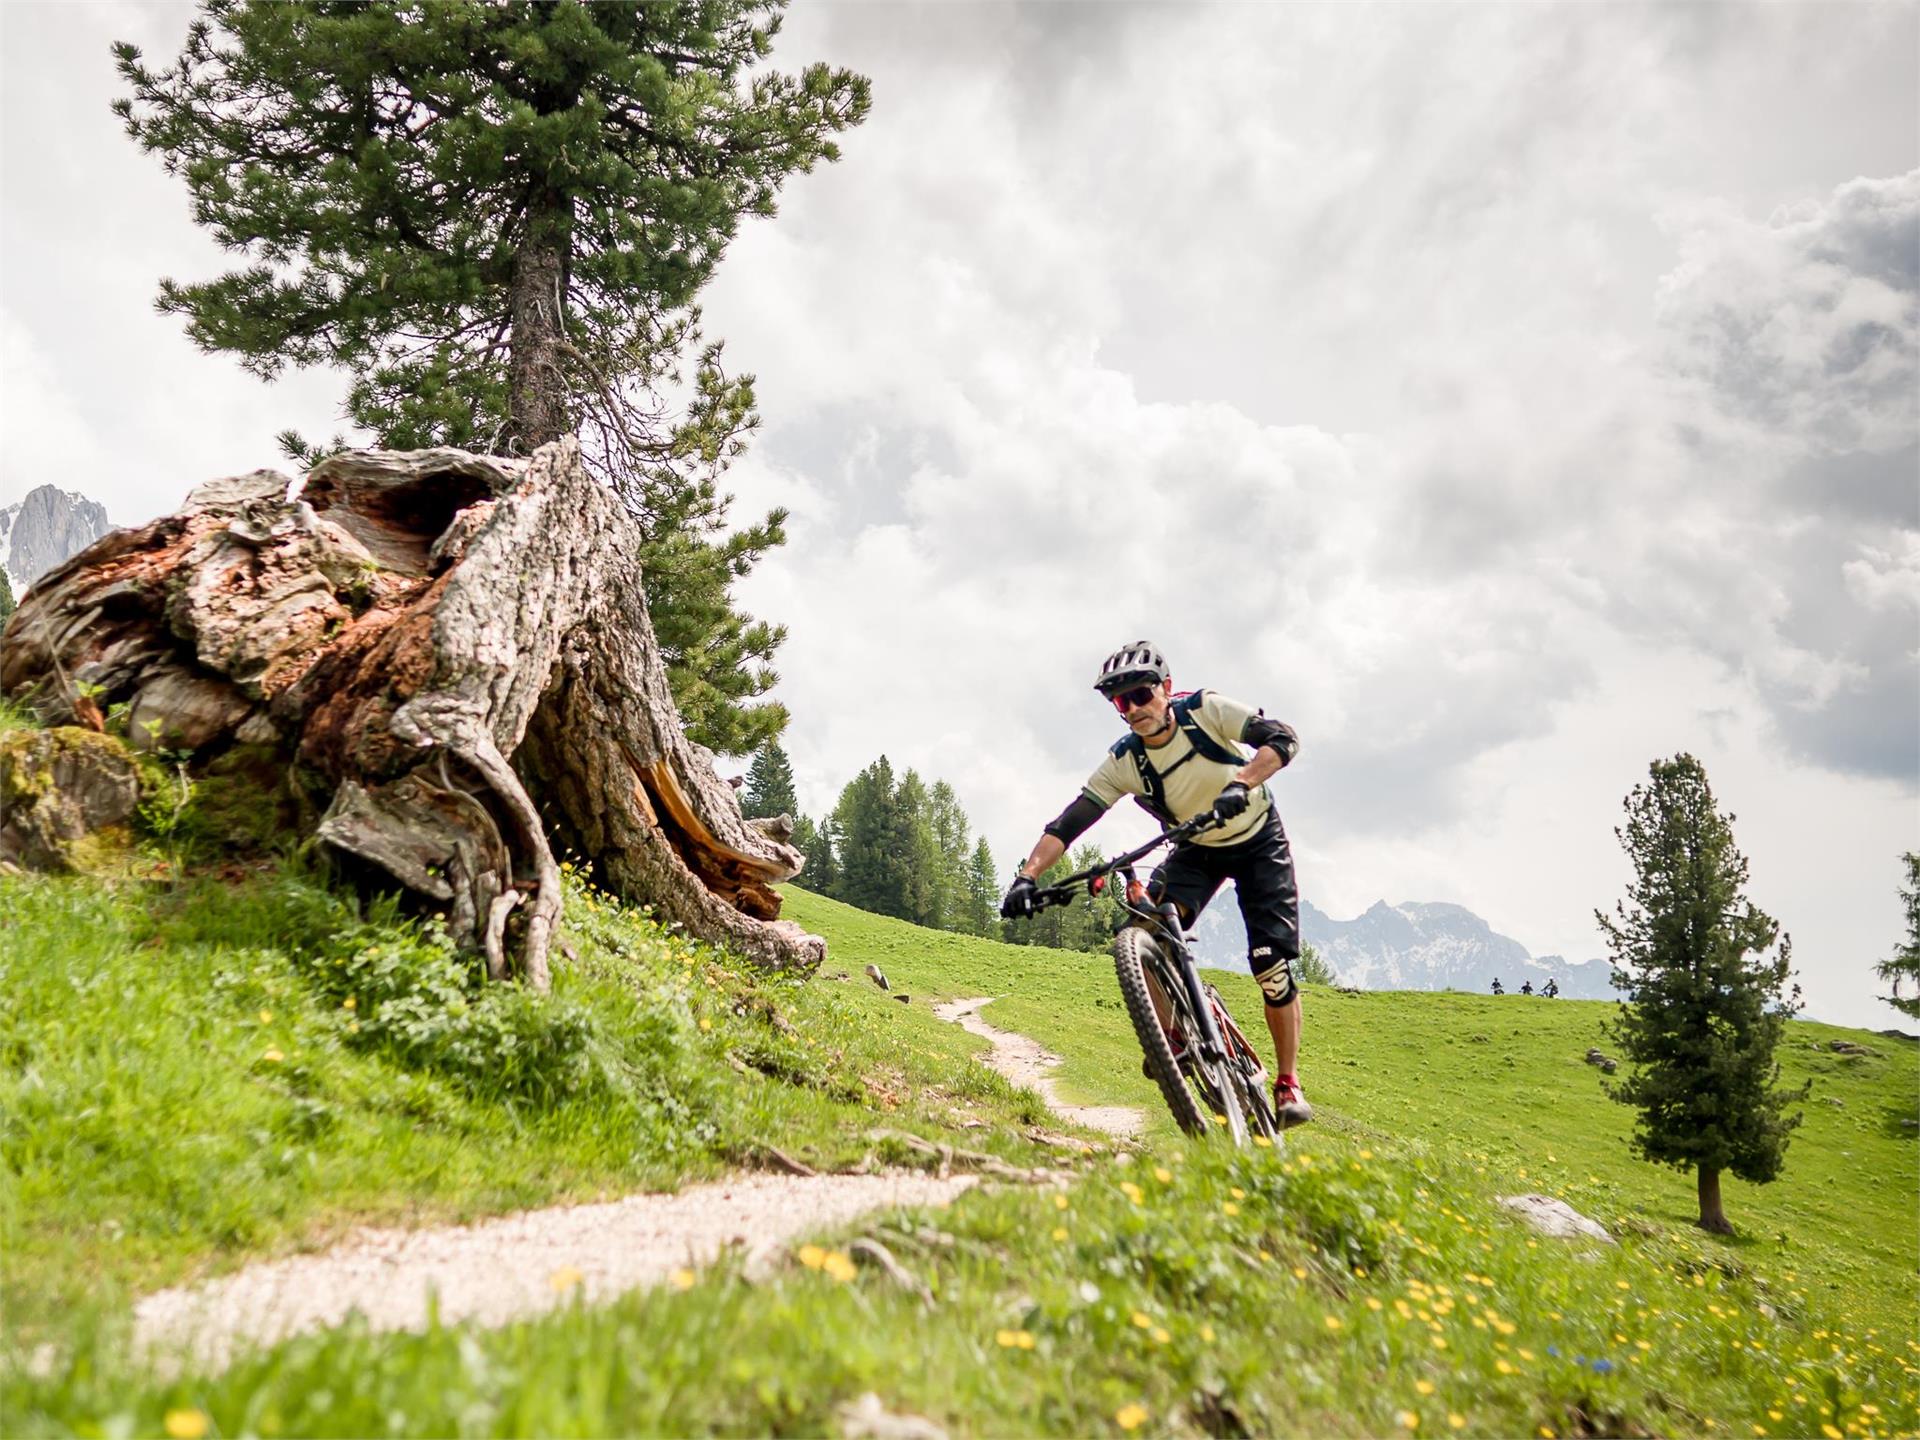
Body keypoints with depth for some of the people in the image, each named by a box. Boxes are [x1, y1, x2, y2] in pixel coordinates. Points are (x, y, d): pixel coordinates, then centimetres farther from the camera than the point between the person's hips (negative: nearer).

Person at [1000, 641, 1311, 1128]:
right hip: (1197, 848, 2)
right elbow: (1067, 824, -23)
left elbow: (1283, 739, -37)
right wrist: (1027, 877, -38)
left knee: (1273, 965, -13)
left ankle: (1288, 1083, 2)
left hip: (1258, 841, -2)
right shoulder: (1123, 762, -19)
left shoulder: (1205, 709, -26)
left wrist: (1239, 785, -55)